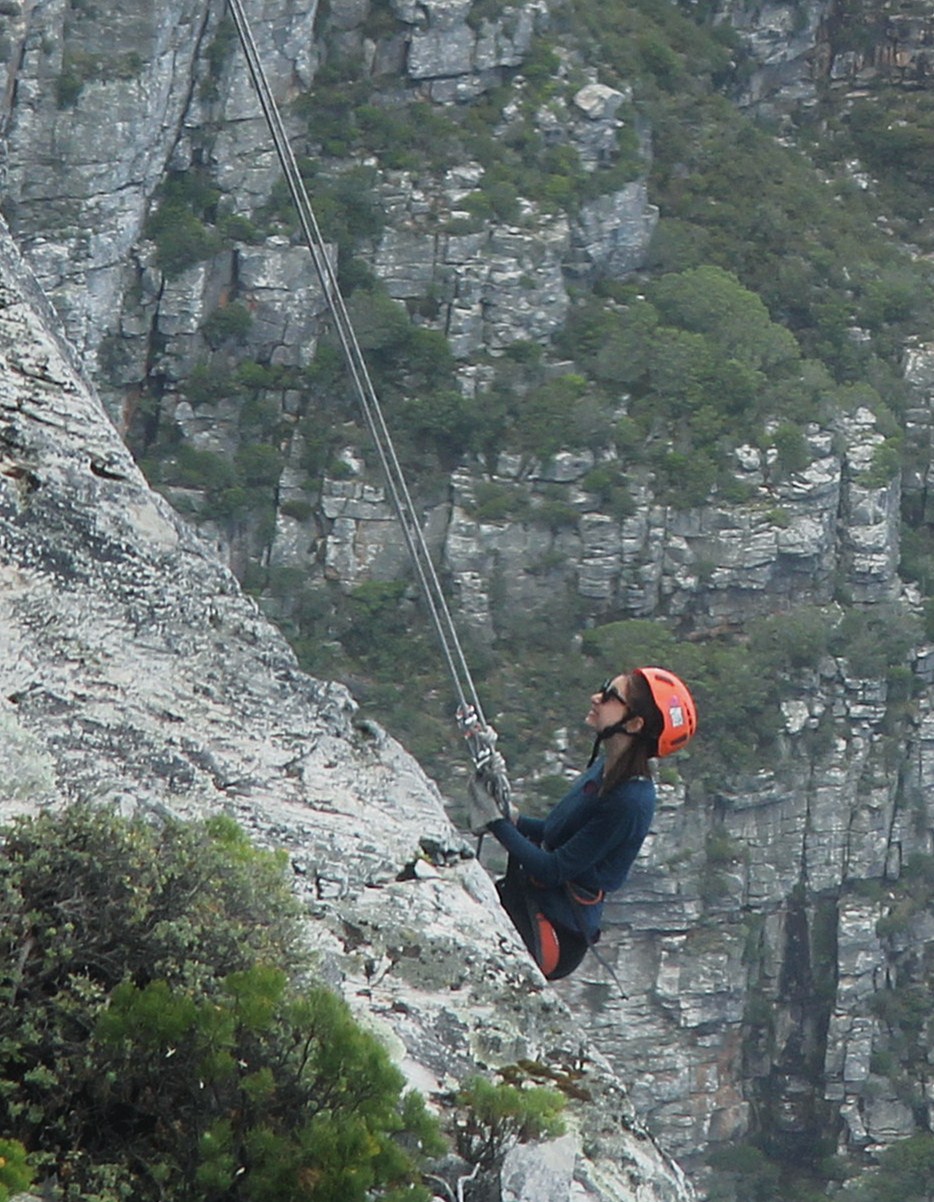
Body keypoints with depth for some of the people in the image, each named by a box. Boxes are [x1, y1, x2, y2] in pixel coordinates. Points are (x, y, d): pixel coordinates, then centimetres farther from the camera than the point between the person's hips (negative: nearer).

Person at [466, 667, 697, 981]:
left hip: (552, 935, -9)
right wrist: (512, 818, 0)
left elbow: (554, 871, -21)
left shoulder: (629, 801, -23)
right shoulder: (607, 768, 5)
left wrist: (497, 821, -16)